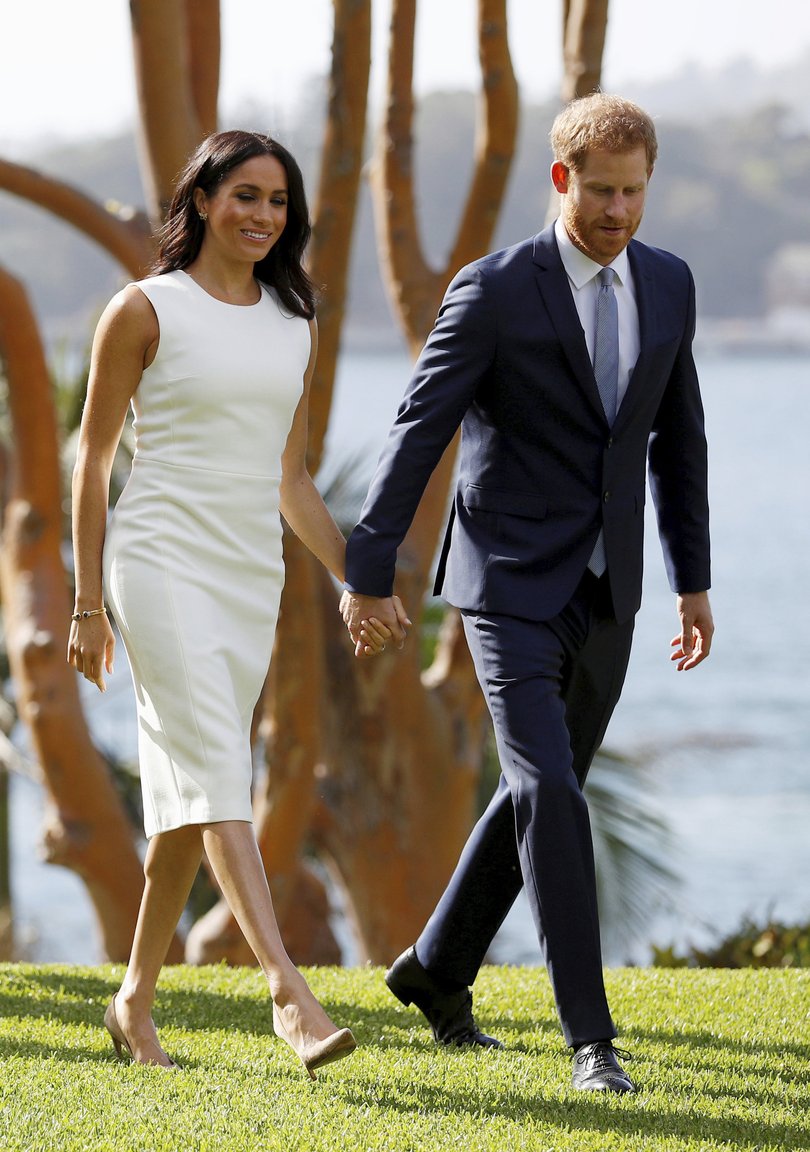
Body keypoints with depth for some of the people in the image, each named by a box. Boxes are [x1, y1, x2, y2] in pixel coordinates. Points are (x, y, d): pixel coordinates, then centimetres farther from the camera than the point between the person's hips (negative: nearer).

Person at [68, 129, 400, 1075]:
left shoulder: (294, 326, 13)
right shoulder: (146, 310, -3)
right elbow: (93, 458, -1)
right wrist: (88, 603, -4)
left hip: (252, 575, 6)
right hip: (161, 562, -6)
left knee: (185, 793, 9)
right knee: (217, 776, -16)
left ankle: (135, 999, 20)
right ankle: (288, 993, -27)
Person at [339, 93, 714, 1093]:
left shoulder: (667, 284, 5)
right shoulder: (494, 292, -12)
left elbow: (676, 438, 14)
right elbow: (417, 433, -8)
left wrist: (693, 580, 14)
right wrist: (367, 574, -7)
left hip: (604, 595, 6)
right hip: (511, 586, -6)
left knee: (540, 793, 15)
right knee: (551, 796, -16)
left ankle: (436, 972, 34)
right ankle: (590, 1038, -13)